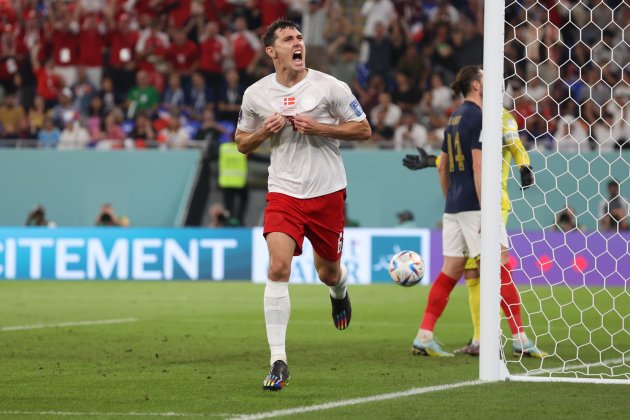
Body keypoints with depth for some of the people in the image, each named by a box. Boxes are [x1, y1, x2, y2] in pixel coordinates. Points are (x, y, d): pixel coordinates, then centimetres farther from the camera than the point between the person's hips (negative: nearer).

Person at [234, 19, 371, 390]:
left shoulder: (329, 87, -5)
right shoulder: (256, 94, 1)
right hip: (284, 193, 0)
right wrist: (264, 131, -9)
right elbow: (242, 142, 14)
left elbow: (364, 130, -1)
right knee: (278, 268, -19)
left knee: (328, 273, 13)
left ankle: (340, 291, 55)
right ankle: (278, 361, -17)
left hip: (327, 192, 0)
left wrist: (319, 127, -15)